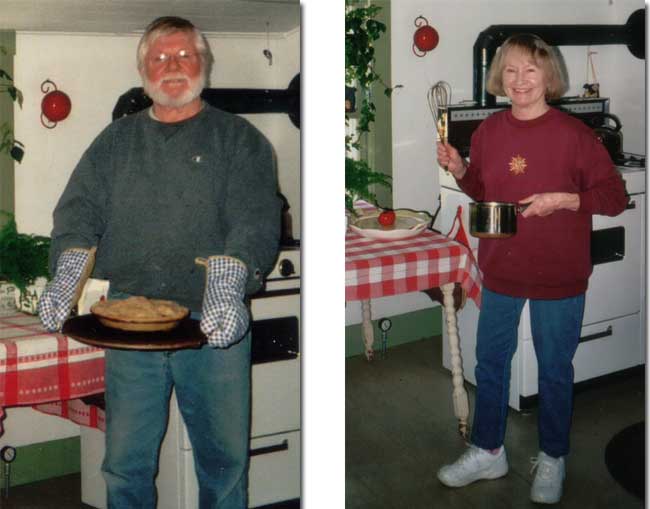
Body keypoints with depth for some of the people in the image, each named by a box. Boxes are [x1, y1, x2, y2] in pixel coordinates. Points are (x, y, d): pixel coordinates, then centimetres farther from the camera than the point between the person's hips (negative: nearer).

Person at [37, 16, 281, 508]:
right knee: (125, 460, 5)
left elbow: (256, 219, -9)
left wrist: (226, 285, -26)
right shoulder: (115, 142, 16)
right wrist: (66, 276, -13)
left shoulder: (239, 139, 5)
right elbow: (78, 212, 6)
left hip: (213, 321, -2)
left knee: (225, 457, 6)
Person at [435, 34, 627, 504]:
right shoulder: (489, 131, 0)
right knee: (490, 362, 16)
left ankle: (552, 459, 31)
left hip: (558, 276, -4)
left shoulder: (573, 133, -14)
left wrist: (562, 199, -24)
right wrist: (459, 169, -4)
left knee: (554, 369, 11)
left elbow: (615, 197, -11)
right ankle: (487, 452, 34)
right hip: (500, 271, 5)